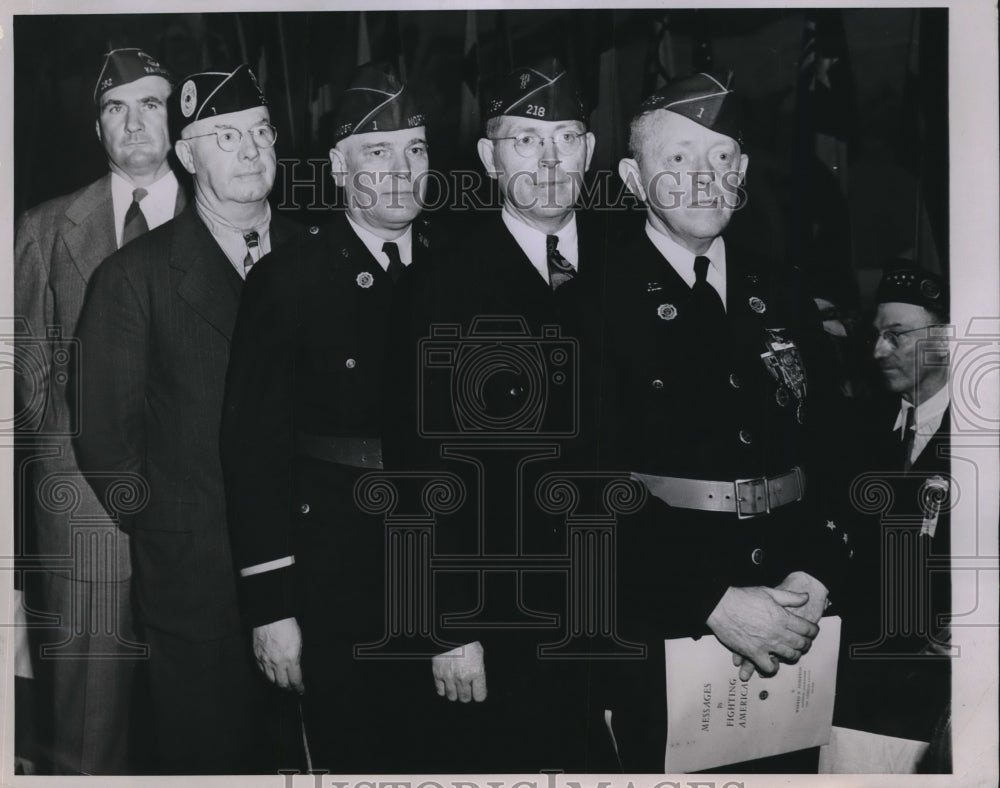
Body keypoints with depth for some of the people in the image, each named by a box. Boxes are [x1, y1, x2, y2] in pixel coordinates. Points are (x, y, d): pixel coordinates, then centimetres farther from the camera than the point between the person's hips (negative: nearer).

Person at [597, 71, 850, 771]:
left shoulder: (784, 300, 9)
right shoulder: (596, 306, -8)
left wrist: (813, 578, -9)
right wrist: (713, 604, -19)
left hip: (792, 635, 5)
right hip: (658, 632, -4)